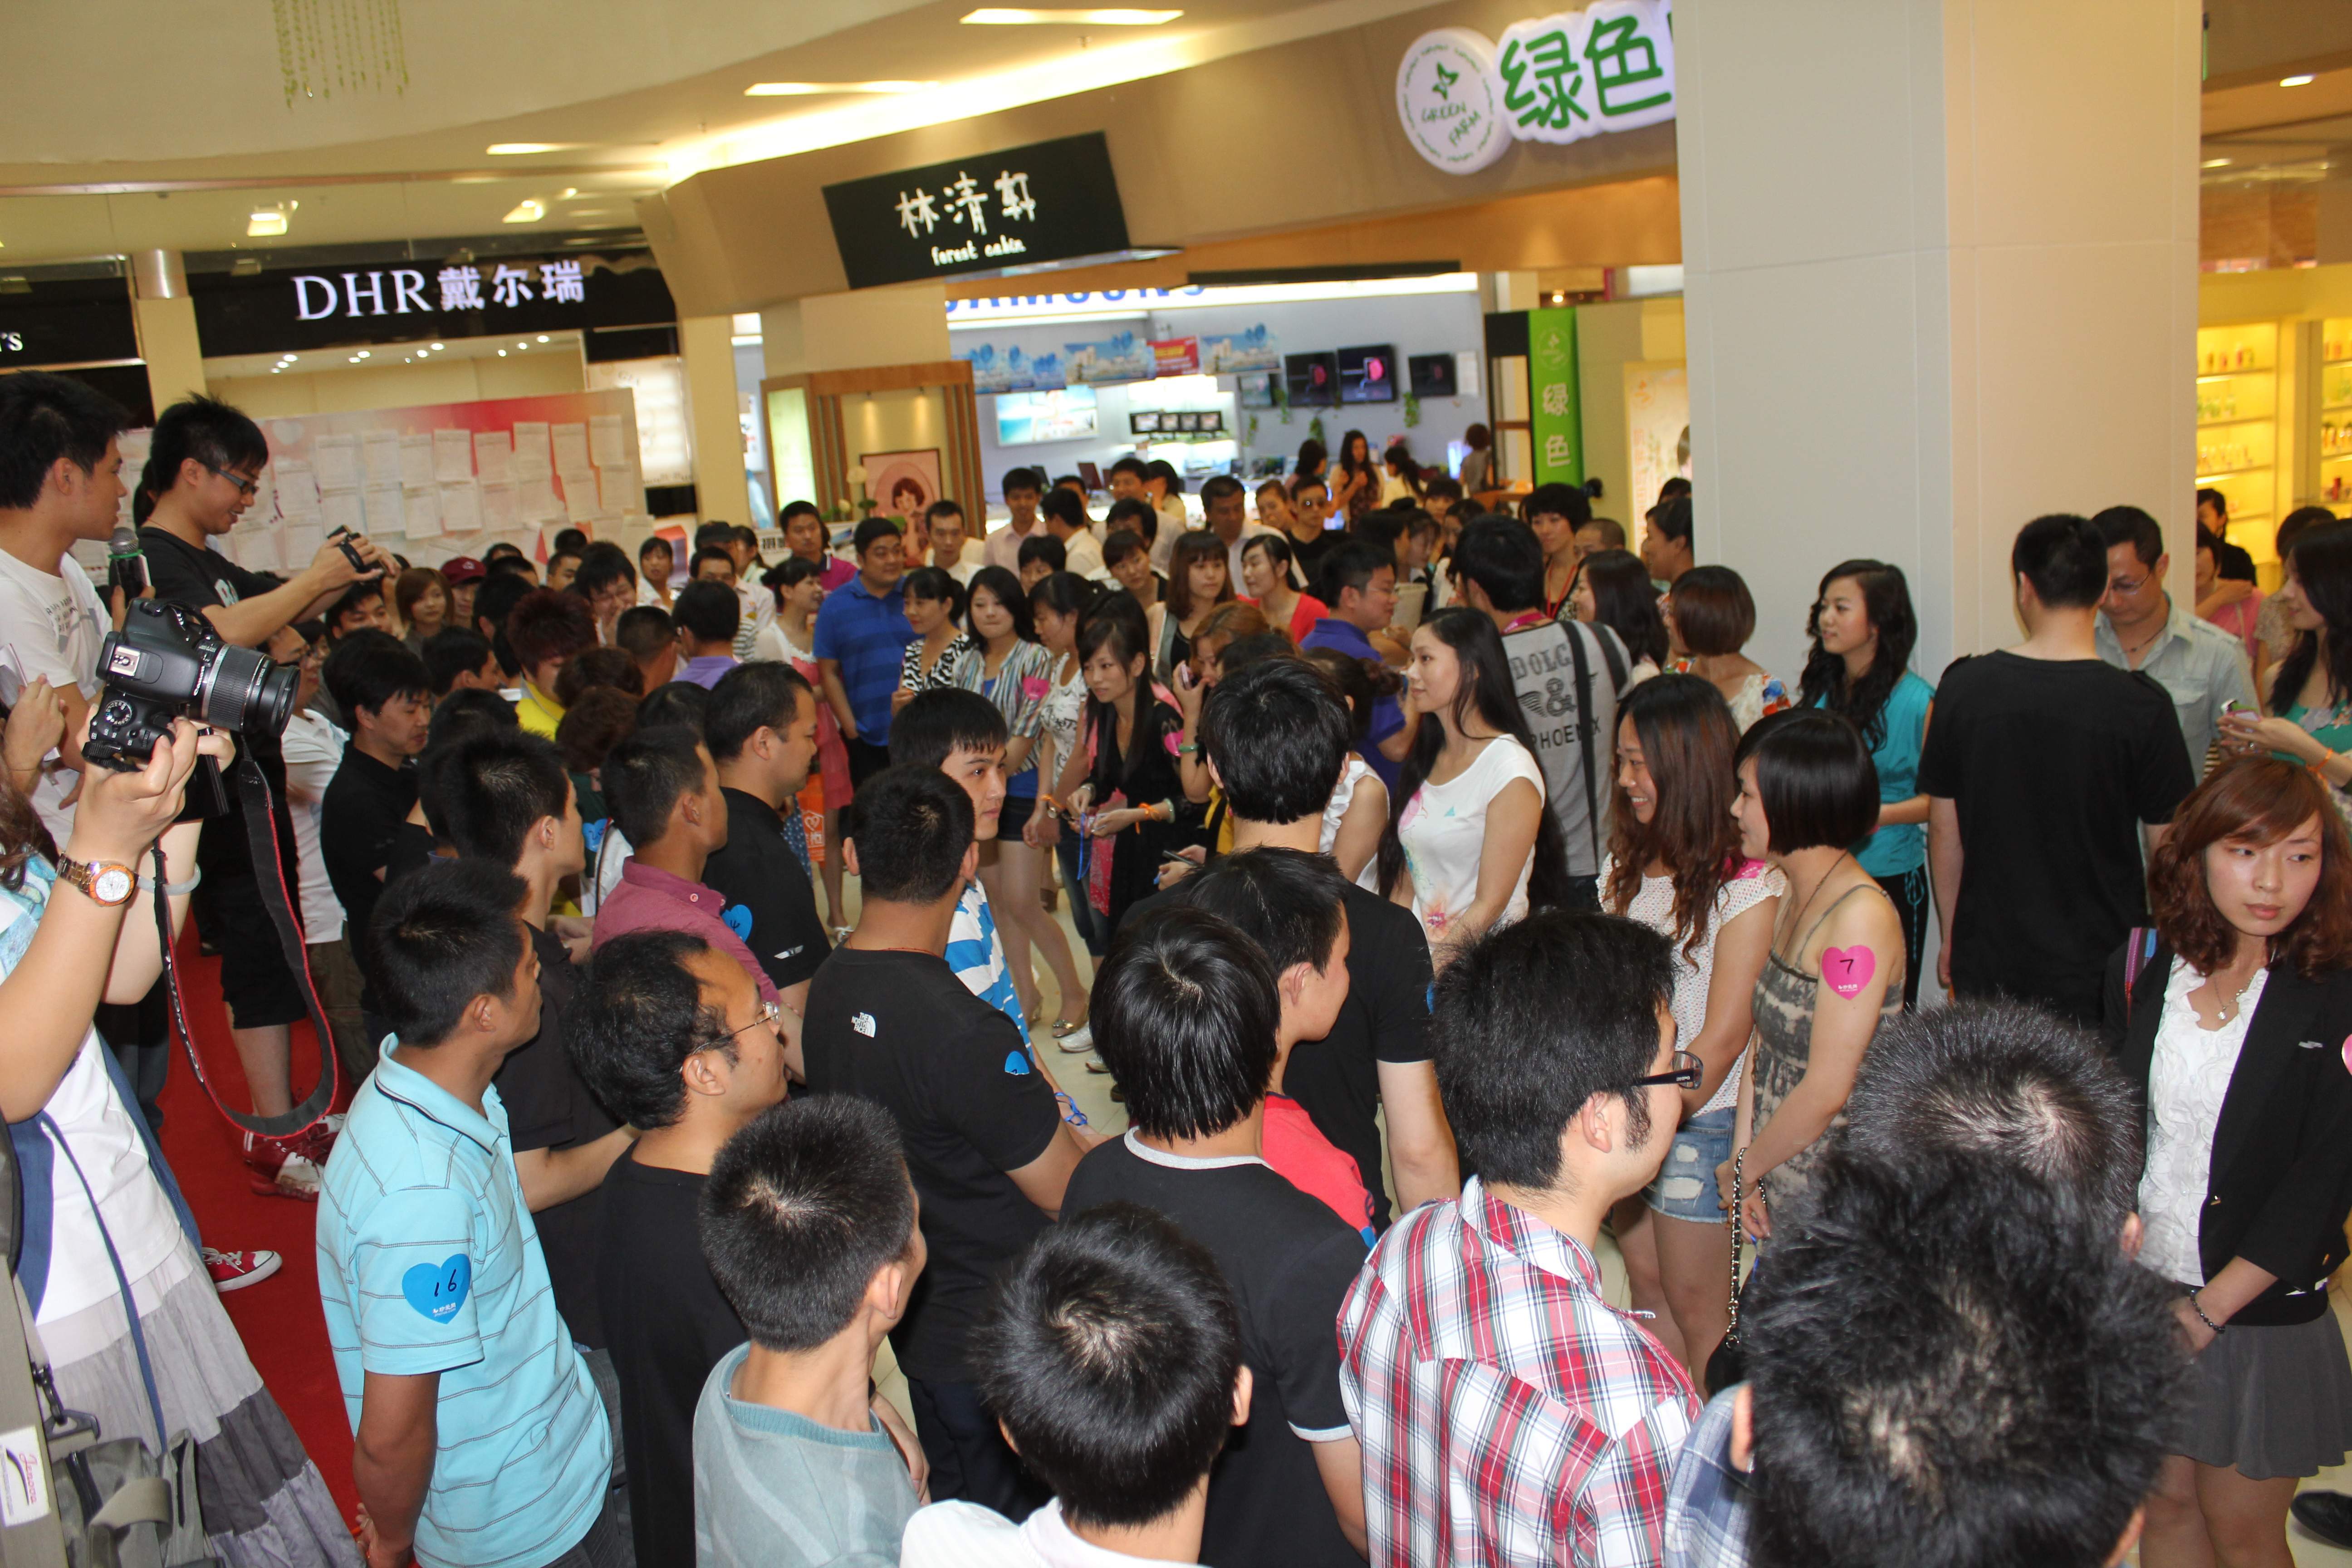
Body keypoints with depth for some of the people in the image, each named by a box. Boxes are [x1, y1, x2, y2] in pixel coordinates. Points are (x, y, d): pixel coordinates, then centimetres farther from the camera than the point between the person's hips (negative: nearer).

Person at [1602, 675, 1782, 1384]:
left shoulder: (1749, 883, -16)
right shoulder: (1627, 862, 7)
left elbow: (1723, 1037, -16)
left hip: (1700, 1114, -6)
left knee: (1694, 1303, 5)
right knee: (1645, 1281, 15)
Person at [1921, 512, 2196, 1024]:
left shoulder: (1963, 687, -5)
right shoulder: (2142, 706, -11)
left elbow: (1943, 829, 3)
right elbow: (2169, 846, -3)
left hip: (1986, 966, 2)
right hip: (2100, 967, -2)